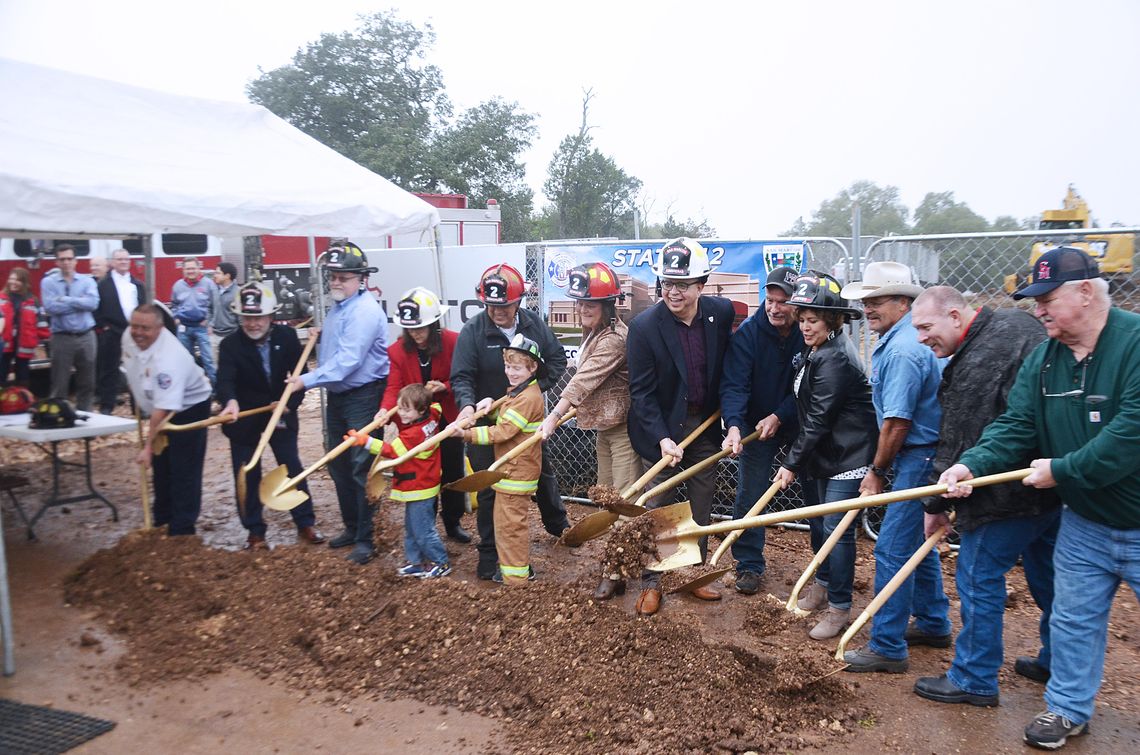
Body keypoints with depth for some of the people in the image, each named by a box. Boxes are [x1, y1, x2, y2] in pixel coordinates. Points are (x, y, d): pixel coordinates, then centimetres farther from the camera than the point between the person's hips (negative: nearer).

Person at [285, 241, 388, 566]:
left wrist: (307, 380, -23)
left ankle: (364, 539, 5)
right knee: (338, 465, 16)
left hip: (363, 397, -10)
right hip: (336, 395, 10)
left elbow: (347, 361, -26)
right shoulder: (337, 307, 11)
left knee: (361, 467, -5)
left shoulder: (365, 311, -19)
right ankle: (351, 527, 30)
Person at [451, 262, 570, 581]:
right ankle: (489, 559, 16)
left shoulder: (533, 324, -6)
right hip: (488, 422, -4)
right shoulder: (472, 331, -16)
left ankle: (558, 525, 48)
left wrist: (538, 387, -11)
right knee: (490, 489, 3)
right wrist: (467, 404, -38)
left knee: (544, 474, 22)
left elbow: (557, 358, 2)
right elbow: (461, 377, -20)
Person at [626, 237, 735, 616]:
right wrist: (662, 438, -23)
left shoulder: (722, 312, -8)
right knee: (657, 507, 5)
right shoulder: (644, 326, -20)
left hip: (705, 424, 4)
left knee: (701, 505, 14)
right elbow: (641, 392, -16)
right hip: (662, 427, -4)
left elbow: (729, 369, 5)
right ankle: (651, 583, 20)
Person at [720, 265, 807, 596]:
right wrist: (734, 426, -38)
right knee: (749, 496, 2)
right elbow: (734, 385, -25)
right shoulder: (747, 333, -17)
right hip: (754, 425, -1)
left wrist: (779, 417, -19)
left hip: (796, 423, 1)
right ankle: (749, 565, 16)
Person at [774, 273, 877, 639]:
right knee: (817, 522, 19)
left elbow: (818, 420, -22)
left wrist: (792, 463, -16)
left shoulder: (835, 359, -23)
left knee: (836, 529, -5)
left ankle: (839, 608, 8)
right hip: (825, 452, 10)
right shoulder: (815, 350, 6)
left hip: (849, 454, -10)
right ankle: (822, 585, 38)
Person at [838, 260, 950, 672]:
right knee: (918, 541, 21)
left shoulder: (903, 351, -22)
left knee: (893, 548, -5)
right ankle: (933, 624, 36)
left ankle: (888, 647, 4)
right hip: (923, 455, 11)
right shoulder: (895, 341, 12)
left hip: (918, 459, -11)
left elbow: (896, 423, -22)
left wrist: (878, 472, -9)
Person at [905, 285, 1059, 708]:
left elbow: (959, 443, -20)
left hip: (1010, 493, -10)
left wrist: (936, 504, -9)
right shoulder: (1019, 323, 7)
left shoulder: (976, 366, -23)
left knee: (979, 577, 1)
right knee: (1047, 574, 22)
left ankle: (974, 680, 12)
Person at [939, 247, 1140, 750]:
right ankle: (1068, 709, 35)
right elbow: (1014, 426, -6)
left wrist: (1062, 470, -23)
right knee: (1073, 618, 17)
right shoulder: (1041, 361, -1)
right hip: (1084, 523, 6)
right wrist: (971, 465, -24)